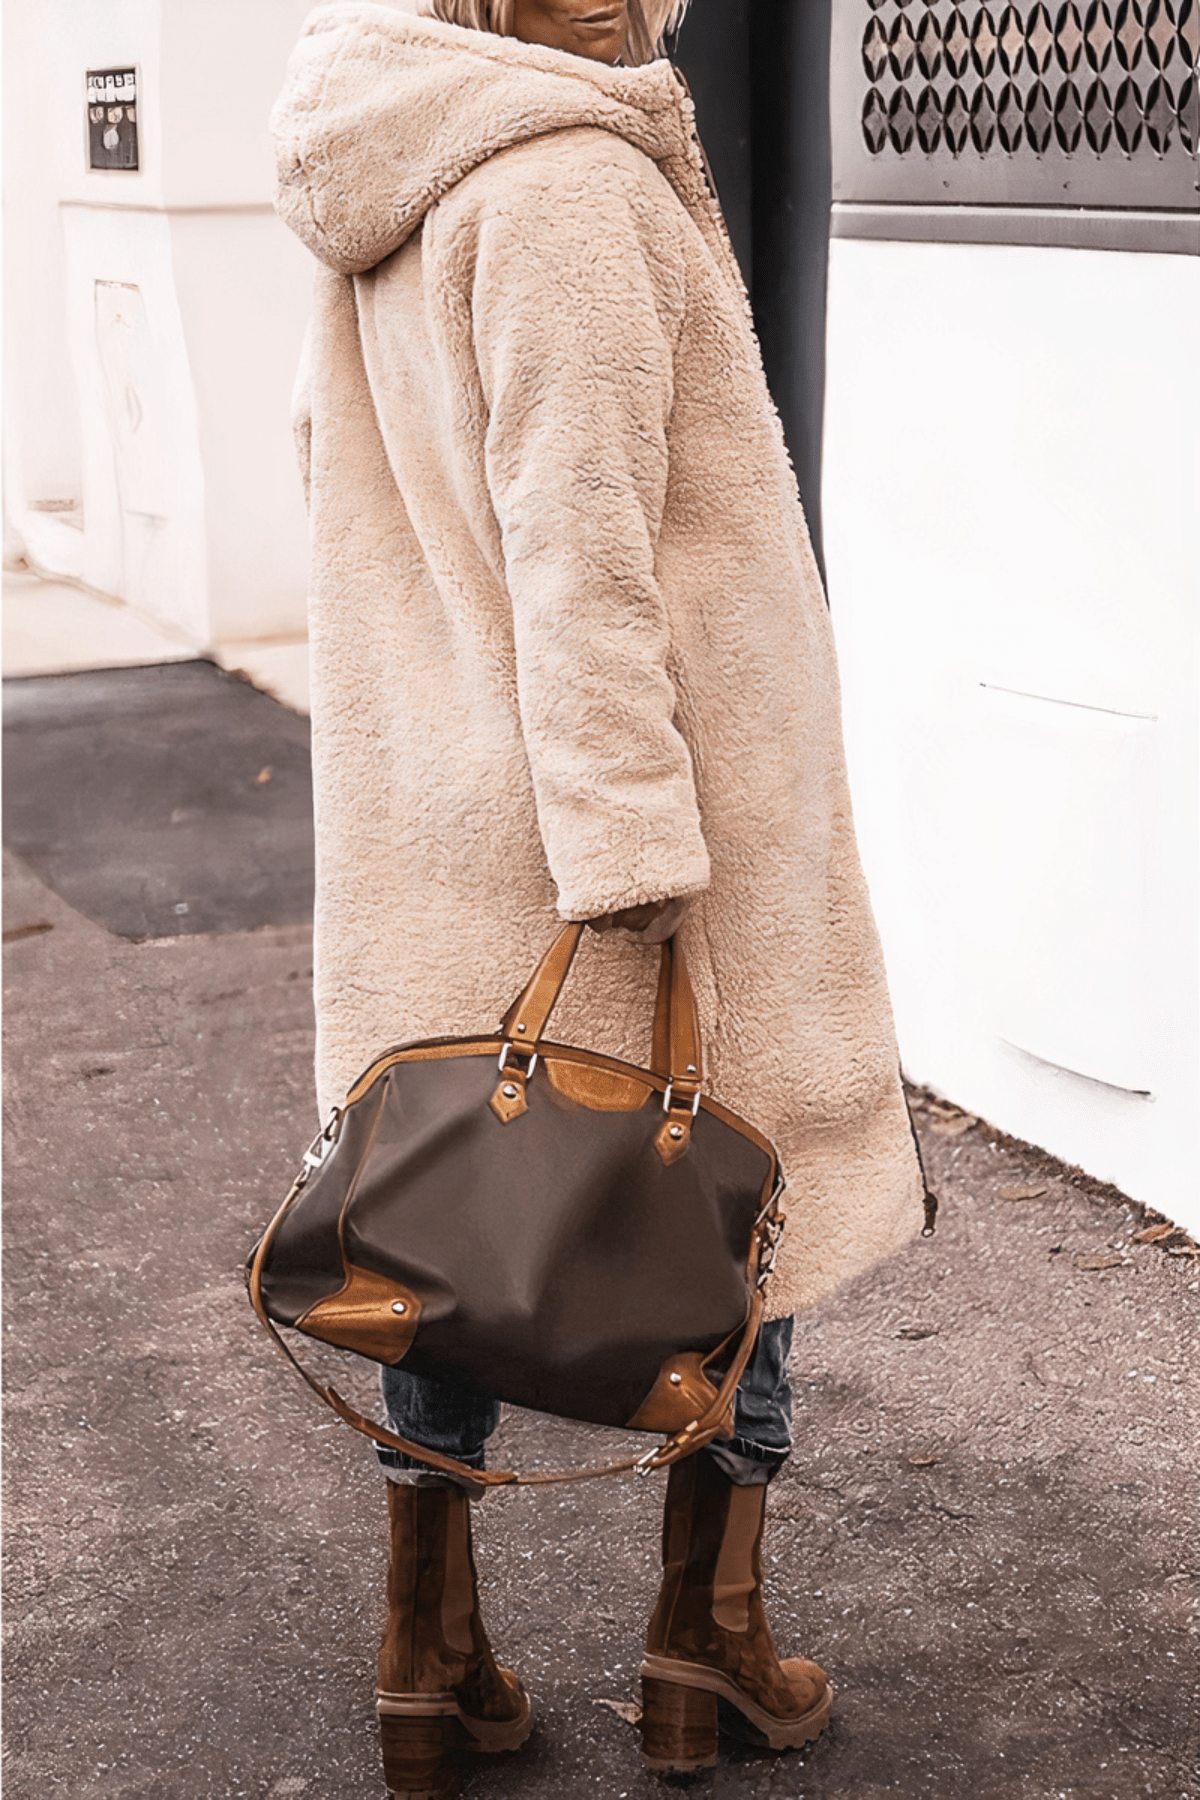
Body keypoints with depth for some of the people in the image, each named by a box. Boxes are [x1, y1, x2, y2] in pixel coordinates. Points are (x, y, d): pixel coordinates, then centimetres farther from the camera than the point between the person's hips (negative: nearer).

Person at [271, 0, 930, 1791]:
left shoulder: (385, 197, 10)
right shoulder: (572, 185, -19)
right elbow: (578, 559, -23)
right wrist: (631, 856, -22)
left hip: (425, 822, 8)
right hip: (639, 810, -8)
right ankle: (709, 1645, 24)